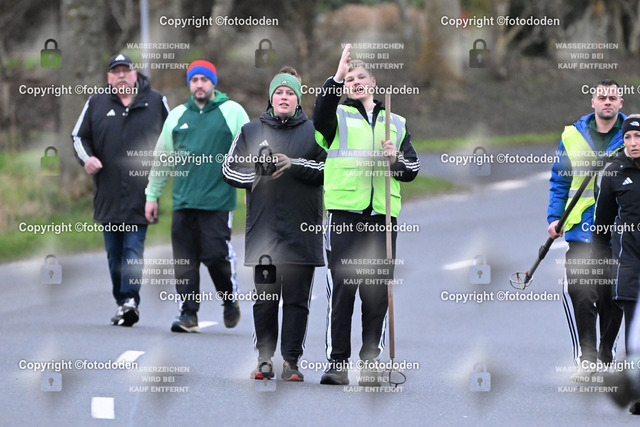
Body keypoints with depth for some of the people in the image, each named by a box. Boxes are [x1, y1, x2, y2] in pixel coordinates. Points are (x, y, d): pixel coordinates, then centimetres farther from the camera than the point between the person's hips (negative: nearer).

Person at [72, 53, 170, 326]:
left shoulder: (156, 102, 8)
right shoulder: (96, 105, 11)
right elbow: (78, 136, 16)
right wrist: (86, 158, -3)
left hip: (141, 190, -3)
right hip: (108, 192, 3)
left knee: (133, 249, -12)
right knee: (114, 252, 6)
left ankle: (129, 300, -20)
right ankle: (123, 303, 13)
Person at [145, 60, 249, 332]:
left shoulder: (232, 112, 4)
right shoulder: (177, 115, 15)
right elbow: (162, 158, 21)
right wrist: (152, 196, 20)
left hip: (218, 199, -4)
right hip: (183, 199, 4)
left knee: (216, 254, -9)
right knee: (185, 259, 0)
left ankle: (230, 298, 15)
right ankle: (188, 313, 4)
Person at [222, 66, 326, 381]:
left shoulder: (314, 132, 9)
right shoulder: (251, 131, 14)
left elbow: (329, 167, -2)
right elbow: (229, 169, 13)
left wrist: (294, 164, -15)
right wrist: (255, 178, -6)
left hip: (302, 231, -1)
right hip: (263, 230, 1)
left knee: (297, 299, -1)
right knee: (264, 297, 1)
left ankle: (291, 361, 2)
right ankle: (265, 358, 7)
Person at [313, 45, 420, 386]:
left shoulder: (396, 123, 21)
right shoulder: (339, 116, 10)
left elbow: (412, 170, 18)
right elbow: (321, 116, -15)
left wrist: (396, 159, -4)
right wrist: (336, 77, -26)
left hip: (382, 215, 3)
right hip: (344, 211, -3)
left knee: (377, 291, 1)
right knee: (341, 288, -7)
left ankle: (371, 363, 7)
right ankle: (337, 363, -4)